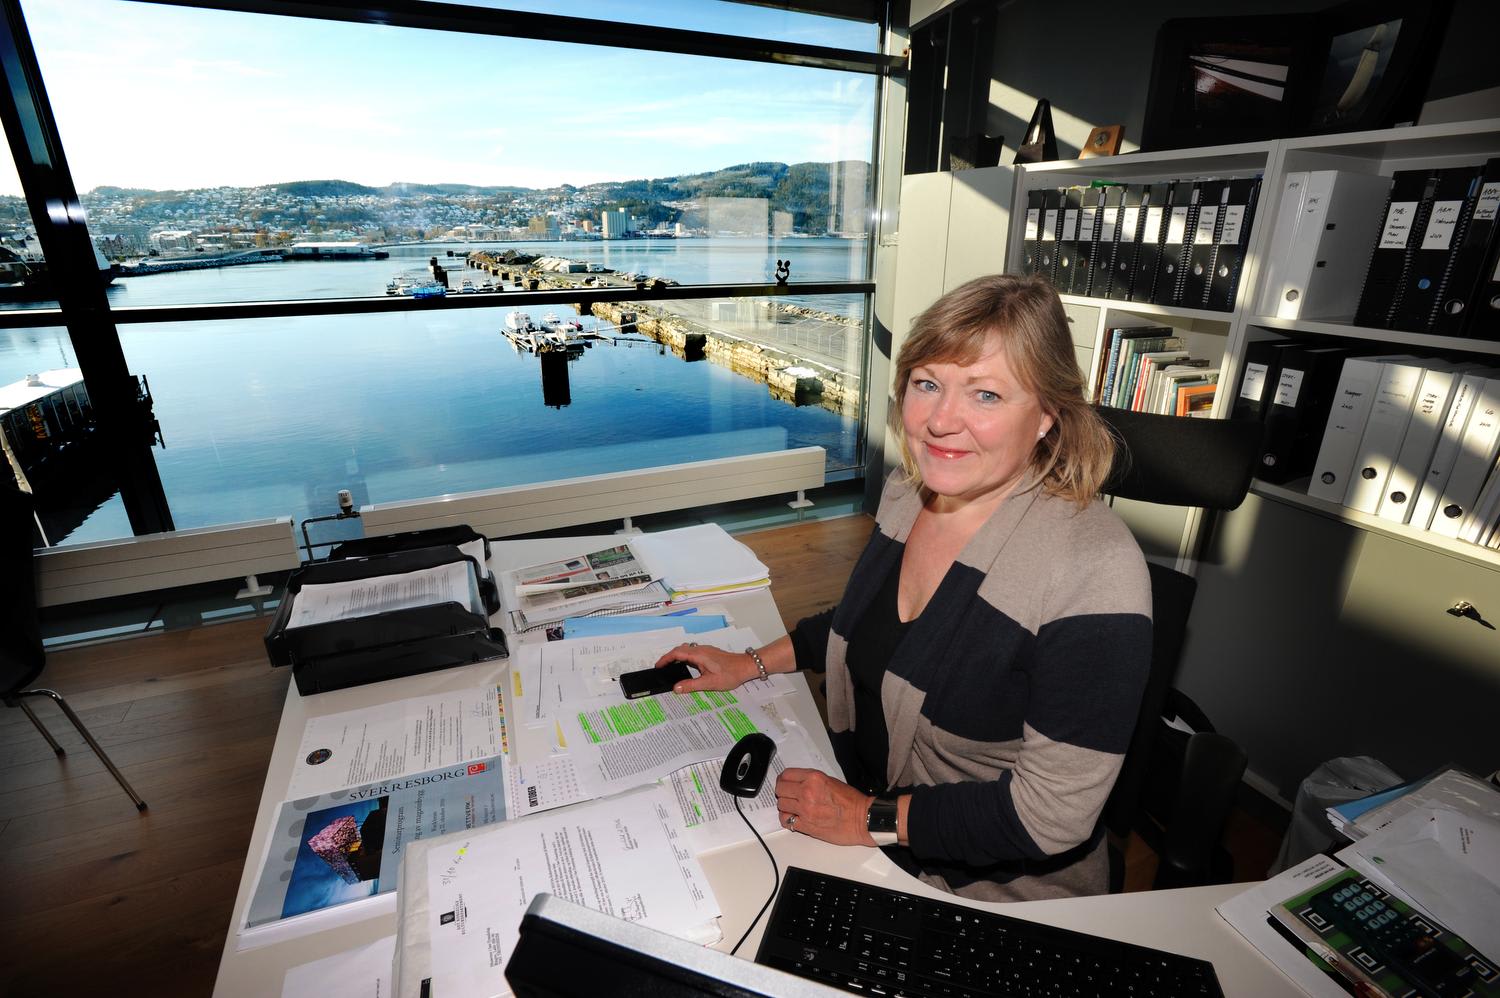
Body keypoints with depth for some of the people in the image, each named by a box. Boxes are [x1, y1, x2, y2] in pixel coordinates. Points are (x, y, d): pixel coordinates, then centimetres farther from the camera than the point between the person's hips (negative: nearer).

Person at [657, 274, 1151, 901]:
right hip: (858, 793, 6)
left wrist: (873, 819, -20)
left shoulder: (1093, 569, -28)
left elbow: (1053, 813, -24)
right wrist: (752, 663, 9)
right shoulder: (907, 494, -5)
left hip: (992, 891, -5)